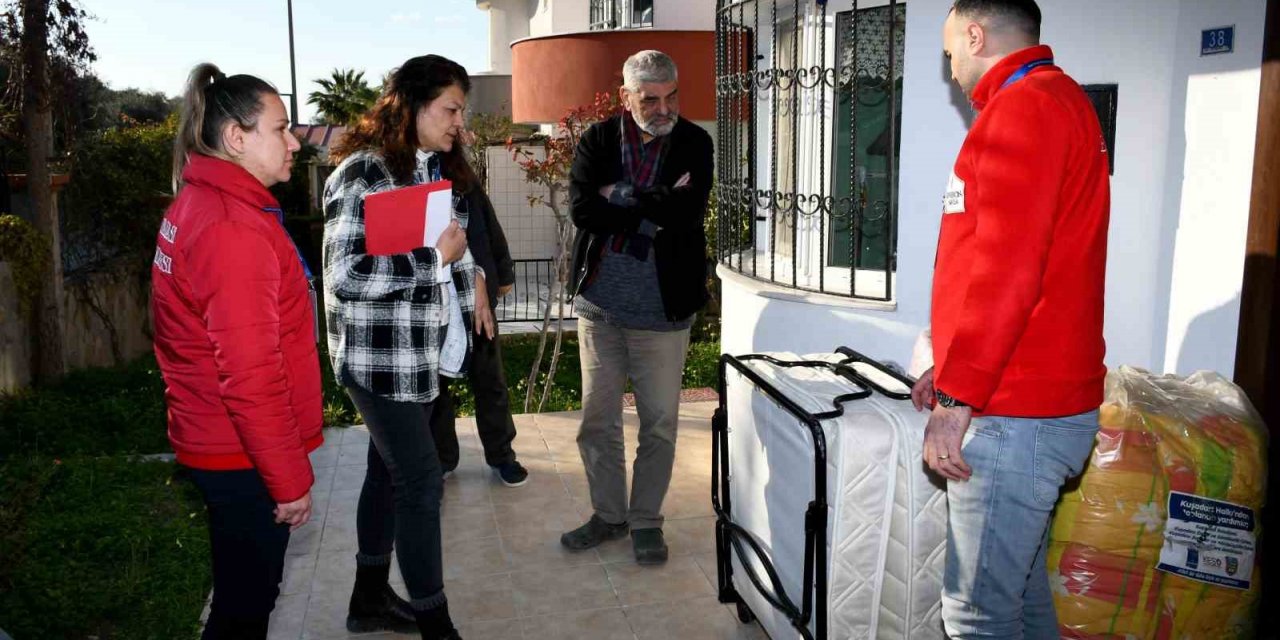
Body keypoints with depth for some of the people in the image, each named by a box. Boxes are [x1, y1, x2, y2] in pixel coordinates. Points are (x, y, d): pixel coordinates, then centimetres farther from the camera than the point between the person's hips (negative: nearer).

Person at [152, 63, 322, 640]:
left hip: (214, 442, 9)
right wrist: (290, 479, -17)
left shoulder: (197, 204, 9)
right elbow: (251, 375, -25)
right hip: (243, 458, -9)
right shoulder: (234, 228, -23)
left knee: (244, 592, 23)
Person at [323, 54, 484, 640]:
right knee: (422, 480, -3)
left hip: (422, 349, 8)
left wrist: (470, 278, 16)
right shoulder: (362, 173, -17)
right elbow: (345, 274, -23)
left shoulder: (438, 166, 10)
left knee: (390, 470, 17)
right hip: (380, 354, -8)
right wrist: (433, 255, -23)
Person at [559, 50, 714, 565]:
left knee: (659, 424, 8)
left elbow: (687, 212, -19)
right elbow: (584, 210, -14)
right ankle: (608, 514, 30)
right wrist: (655, 207, -16)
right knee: (598, 420, 12)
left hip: (663, 309, -2)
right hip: (599, 304, 2)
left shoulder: (694, 144, -3)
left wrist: (621, 198, -13)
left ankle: (646, 520, 26)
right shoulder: (597, 140, 1)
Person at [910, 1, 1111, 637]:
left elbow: (1006, 268, -23)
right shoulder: (1061, 101, 21)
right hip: (1047, 398, 11)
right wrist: (951, 370, 24)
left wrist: (958, 398, -19)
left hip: (1014, 416, -11)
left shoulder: (1024, 107, -13)